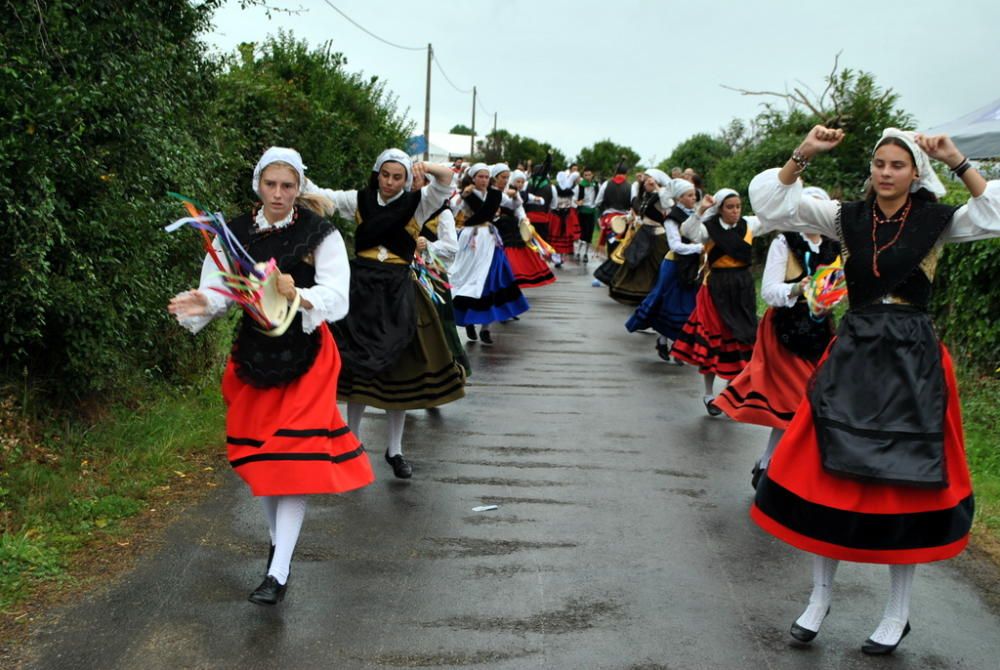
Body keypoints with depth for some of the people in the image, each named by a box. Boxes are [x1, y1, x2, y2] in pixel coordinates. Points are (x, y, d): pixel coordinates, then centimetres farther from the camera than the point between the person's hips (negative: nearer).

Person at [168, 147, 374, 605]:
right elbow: (220, 292, -4)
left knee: (295, 456, -9)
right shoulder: (234, 233, 2)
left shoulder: (320, 234, -7)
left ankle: (279, 572, -5)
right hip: (253, 351, 4)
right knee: (258, 452, 12)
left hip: (304, 355, -4)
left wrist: (298, 295, -36)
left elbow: (336, 297, -16)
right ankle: (277, 540, 35)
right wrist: (201, 304, -27)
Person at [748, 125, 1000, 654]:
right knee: (828, 475, 3)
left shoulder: (935, 221, 1)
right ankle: (820, 596, 21)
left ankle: (897, 614, 20)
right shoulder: (848, 217, 4)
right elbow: (773, 201, -1)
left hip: (912, 362, -2)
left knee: (907, 481, 4)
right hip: (853, 355, 2)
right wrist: (803, 155, -13)